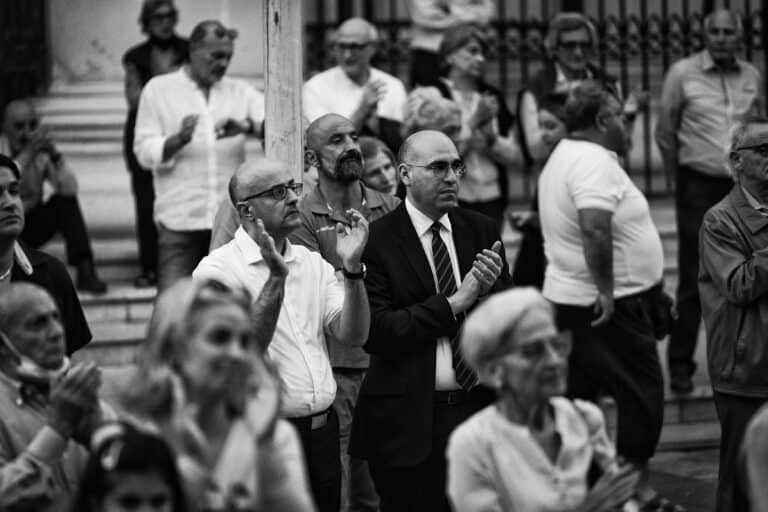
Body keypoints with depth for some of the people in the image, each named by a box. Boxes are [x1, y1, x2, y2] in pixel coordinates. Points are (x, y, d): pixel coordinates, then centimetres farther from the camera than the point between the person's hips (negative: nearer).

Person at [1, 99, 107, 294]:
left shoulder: (43, 149, -5)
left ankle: (85, 270, -24)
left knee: (66, 202, -18)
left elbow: (69, 189, -17)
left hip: (30, 228, 4)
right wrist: (26, 155, -37)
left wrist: (55, 156, -30)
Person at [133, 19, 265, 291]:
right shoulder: (158, 89, 7)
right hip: (179, 219, -2)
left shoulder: (240, 92, 13)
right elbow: (144, 152, 0)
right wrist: (178, 140, -19)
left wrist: (247, 127, -21)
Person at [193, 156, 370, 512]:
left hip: (322, 433, 6)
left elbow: (353, 336, 1)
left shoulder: (313, 264, 11)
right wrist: (275, 278, -24)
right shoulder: (218, 269, -7)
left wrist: (351, 267, -11)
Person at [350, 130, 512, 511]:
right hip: (411, 421, -4)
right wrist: (452, 304, -16)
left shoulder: (481, 231, 9)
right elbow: (374, 332, -15)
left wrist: (490, 290, -13)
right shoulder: (377, 240, -7)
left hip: (480, 407, 4)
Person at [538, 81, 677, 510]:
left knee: (578, 396, 16)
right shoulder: (594, 161, -20)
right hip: (609, 308, -10)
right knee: (642, 395, 1)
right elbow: (595, 228, -34)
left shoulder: (565, 155, 14)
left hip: (569, 299, 10)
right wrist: (606, 291, -27)